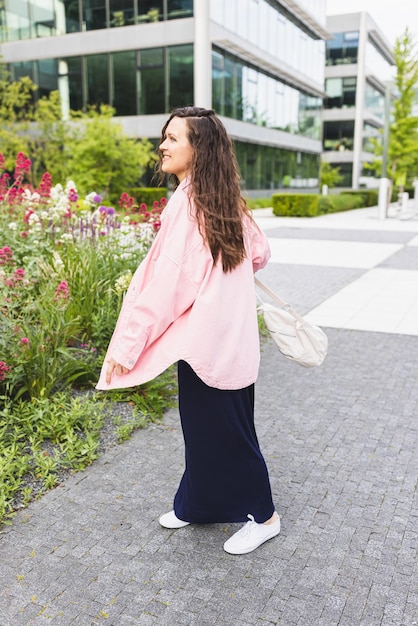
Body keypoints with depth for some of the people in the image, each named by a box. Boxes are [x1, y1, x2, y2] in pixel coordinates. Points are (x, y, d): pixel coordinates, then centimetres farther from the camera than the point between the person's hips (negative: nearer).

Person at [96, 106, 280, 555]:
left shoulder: (186, 203, -20)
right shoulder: (225, 200, 6)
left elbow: (165, 281, -24)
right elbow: (259, 253, 16)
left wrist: (127, 344, -20)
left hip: (206, 342, -9)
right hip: (230, 338, 9)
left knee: (223, 430, 8)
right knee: (205, 426, 21)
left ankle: (263, 516, 28)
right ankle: (197, 505, 40)